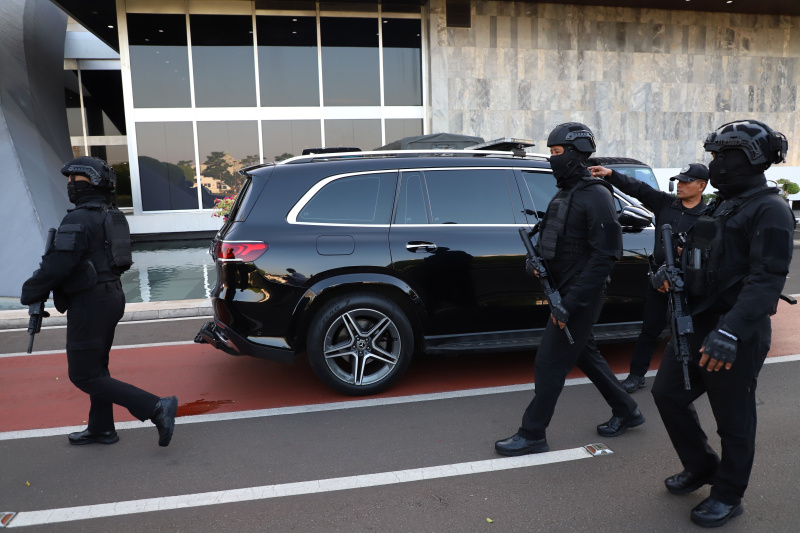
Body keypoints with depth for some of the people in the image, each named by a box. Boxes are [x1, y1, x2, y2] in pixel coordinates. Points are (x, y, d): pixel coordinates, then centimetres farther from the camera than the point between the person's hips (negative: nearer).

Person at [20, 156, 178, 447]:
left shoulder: (79, 219, -19)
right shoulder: (111, 216, 11)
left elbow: (58, 264, -23)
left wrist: (30, 292, -7)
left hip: (89, 304, -10)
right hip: (109, 296, 10)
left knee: (84, 376, -2)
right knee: (96, 367, 21)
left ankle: (156, 408, -11)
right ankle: (101, 428, 33)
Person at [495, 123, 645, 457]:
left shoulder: (596, 196, -17)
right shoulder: (565, 193, 12)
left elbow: (606, 254, -23)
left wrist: (570, 303, -25)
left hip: (581, 297, -10)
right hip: (566, 292, 10)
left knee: (550, 362, -3)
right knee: (585, 354, 20)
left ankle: (532, 435, 10)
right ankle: (626, 412, 37)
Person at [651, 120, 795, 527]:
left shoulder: (769, 210, -14)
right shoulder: (722, 204, 13)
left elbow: (767, 279, -24)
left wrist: (731, 332, -34)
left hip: (735, 336, -8)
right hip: (696, 323, 9)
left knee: (733, 419, 7)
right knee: (668, 393, 13)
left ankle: (728, 497, 27)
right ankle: (701, 468, 35)